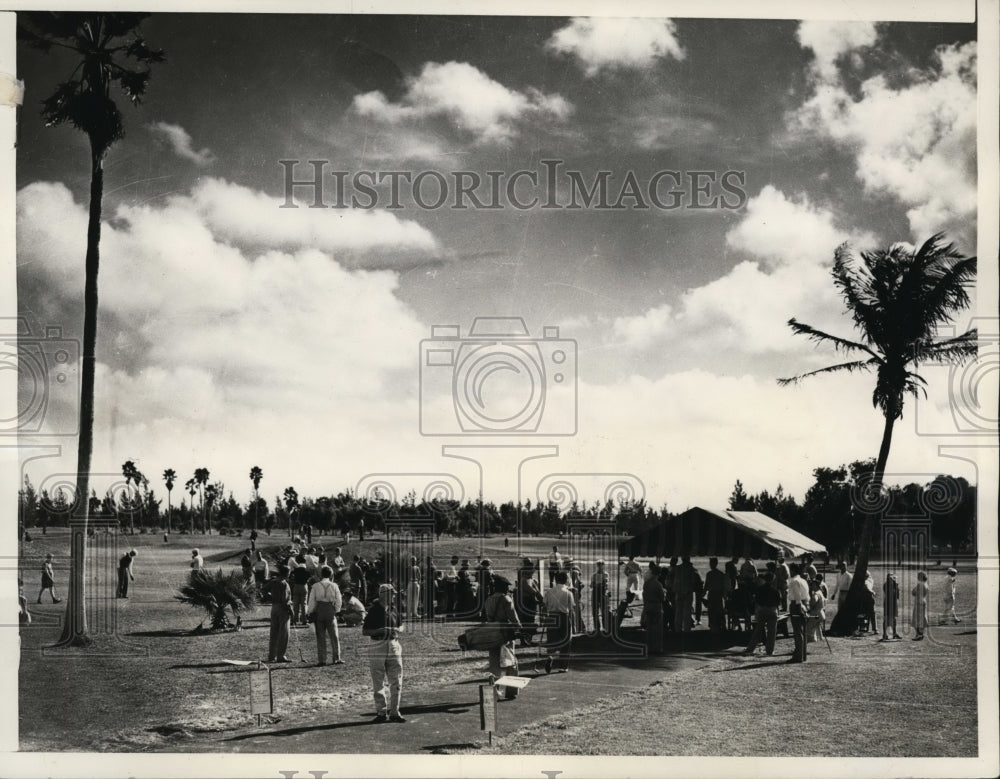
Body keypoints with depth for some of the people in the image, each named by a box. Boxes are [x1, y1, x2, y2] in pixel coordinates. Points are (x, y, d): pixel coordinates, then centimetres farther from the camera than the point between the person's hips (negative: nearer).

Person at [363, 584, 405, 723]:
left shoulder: (393, 610, 10)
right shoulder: (374, 610, -5)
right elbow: (364, 631, -6)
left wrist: (396, 632, 0)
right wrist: (380, 630, -18)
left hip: (393, 646, 5)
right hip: (378, 647, -5)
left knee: (396, 682, 2)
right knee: (378, 683, 1)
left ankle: (394, 712, 9)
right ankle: (381, 712, 10)